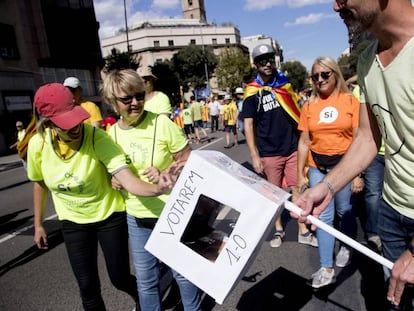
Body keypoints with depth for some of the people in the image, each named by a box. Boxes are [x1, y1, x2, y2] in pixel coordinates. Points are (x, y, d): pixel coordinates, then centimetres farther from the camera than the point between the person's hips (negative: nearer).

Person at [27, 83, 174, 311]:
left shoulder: (97, 137, -28)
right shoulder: (38, 144, -15)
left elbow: (128, 180, -38)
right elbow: (39, 183, 4)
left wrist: (157, 189, -58)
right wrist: (38, 224, 11)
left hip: (110, 216, -3)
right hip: (73, 222, 3)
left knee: (119, 278, 9)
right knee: (87, 286, 9)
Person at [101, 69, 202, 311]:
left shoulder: (162, 123, -15)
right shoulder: (112, 132, -2)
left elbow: (189, 163, -9)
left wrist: (165, 175, -24)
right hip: (136, 218, 3)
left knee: (183, 271, 16)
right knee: (145, 278, 18)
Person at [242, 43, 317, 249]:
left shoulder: (284, 82, 6)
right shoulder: (252, 92, -4)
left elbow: (296, 111, 14)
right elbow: (248, 125, -6)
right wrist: (254, 156, -11)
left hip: (292, 148, 3)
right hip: (269, 153, -2)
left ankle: (303, 232, 17)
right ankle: (278, 230, 25)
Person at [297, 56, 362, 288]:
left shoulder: (350, 101, -2)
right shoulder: (309, 106, 5)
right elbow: (304, 141, 5)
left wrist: (358, 173, -8)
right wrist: (300, 173, 5)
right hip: (317, 167, 2)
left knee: (345, 211, 12)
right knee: (323, 216, 5)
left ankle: (347, 247, 41)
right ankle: (327, 268, 13)